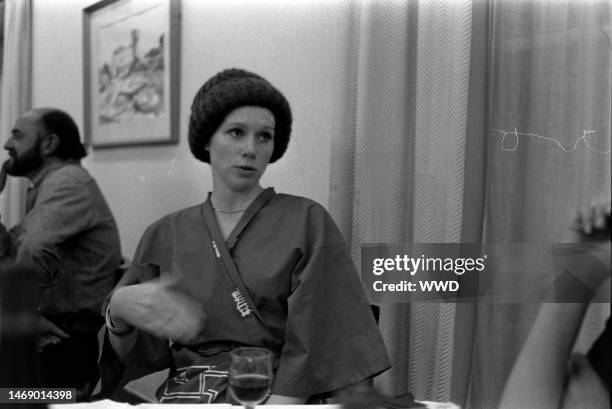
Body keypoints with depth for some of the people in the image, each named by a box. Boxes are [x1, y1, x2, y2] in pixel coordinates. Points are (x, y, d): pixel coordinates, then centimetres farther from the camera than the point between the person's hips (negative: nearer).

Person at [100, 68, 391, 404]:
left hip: (273, 397, -1)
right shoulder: (166, 234, 11)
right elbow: (131, 355, 9)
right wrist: (118, 308, -11)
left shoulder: (307, 222, 2)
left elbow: (309, 343, -5)